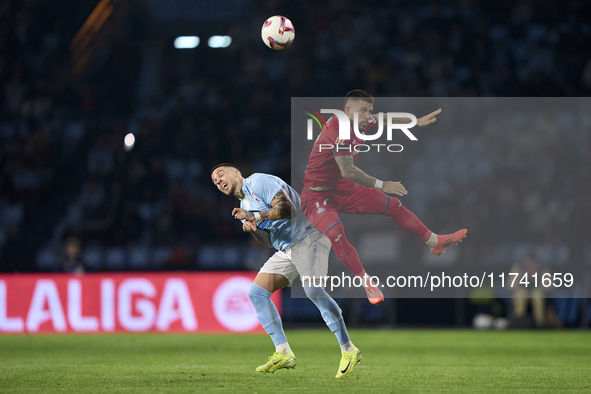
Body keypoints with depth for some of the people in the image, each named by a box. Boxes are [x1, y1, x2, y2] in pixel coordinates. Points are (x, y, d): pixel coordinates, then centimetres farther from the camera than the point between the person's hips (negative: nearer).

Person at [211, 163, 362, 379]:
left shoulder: (258, 182, -5)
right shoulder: (244, 206, 22)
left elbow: (288, 208, -18)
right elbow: (268, 241, 13)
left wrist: (254, 216, -23)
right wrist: (250, 227, -7)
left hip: (308, 238, -10)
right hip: (286, 251, 10)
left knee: (313, 290, -27)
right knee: (256, 292, -1)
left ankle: (348, 350, -21)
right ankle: (283, 353, -3)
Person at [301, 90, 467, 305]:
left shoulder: (361, 122, -2)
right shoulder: (339, 130, -29)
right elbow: (348, 171, -38)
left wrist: (417, 121, 24)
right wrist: (381, 185, -38)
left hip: (343, 189, 9)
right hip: (318, 196, -9)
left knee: (393, 206, 12)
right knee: (335, 232, -36)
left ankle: (436, 242, 28)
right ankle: (366, 282, -27)